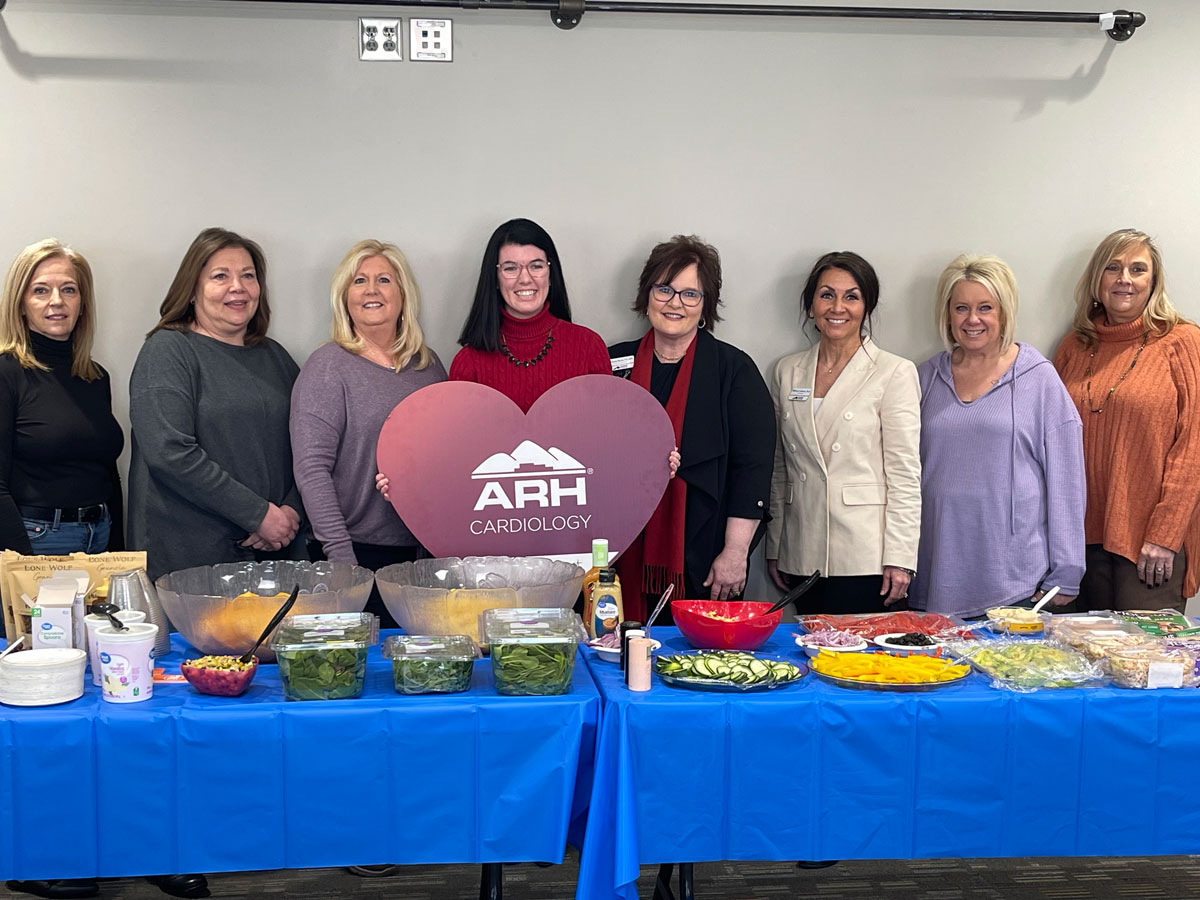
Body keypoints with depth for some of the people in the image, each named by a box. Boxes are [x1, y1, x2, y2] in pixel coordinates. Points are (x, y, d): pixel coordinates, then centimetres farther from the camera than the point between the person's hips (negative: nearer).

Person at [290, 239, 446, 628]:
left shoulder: (428, 364, 12)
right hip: (363, 554, -5)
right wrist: (341, 555, -17)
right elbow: (312, 469, -11)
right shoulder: (329, 367, -4)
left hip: (428, 549, 5)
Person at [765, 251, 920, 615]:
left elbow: (905, 475, -5)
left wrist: (899, 558, -10)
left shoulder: (894, 373, -1)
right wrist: (774, 546, 12)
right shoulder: (788, 371, 11)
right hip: (803, 557, 4)